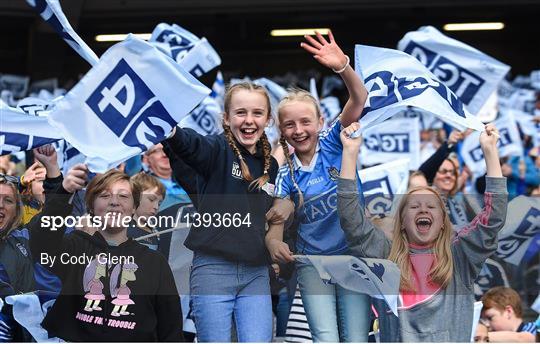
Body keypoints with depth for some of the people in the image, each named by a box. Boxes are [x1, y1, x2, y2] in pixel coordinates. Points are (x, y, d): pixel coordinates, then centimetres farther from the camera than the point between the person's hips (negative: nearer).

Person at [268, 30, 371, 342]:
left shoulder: (333, 144, -5)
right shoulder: (287, 174, 0)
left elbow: (359, 100, -18)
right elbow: (277, 218, -8)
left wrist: (343, 67, -36)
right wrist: (274, 241, -32)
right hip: (312, 263, 1)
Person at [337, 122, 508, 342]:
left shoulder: (460, 257, 13)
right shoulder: (386, 258, 12)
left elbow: (494, 217, 7)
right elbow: (351, 220, 4)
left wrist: (490, 151, 4)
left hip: (452, 338, 1)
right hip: (400, 338, -1)